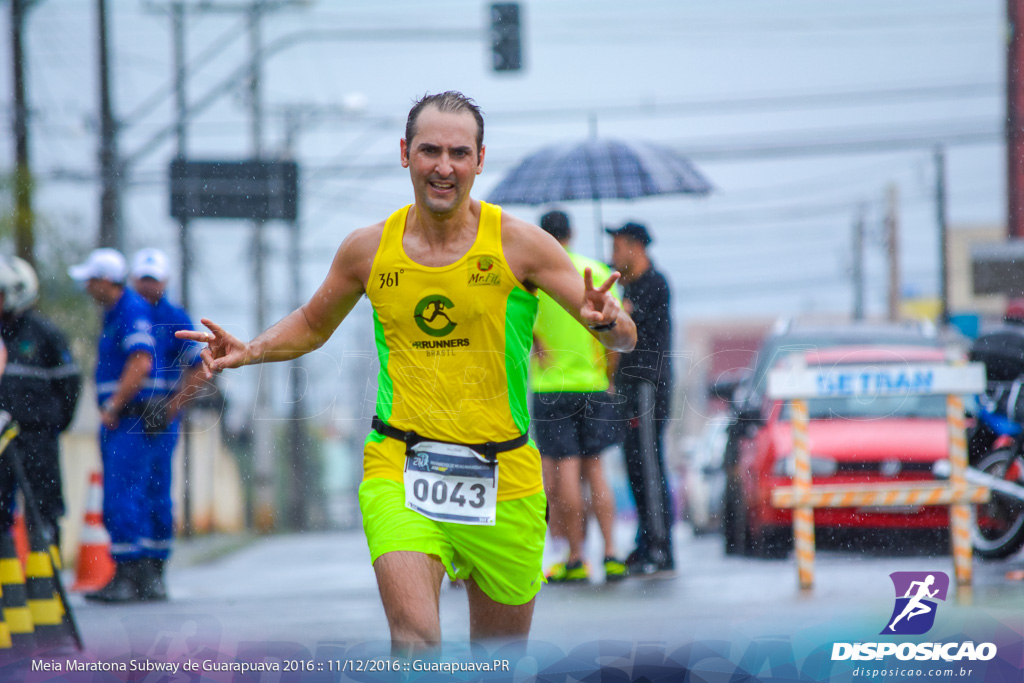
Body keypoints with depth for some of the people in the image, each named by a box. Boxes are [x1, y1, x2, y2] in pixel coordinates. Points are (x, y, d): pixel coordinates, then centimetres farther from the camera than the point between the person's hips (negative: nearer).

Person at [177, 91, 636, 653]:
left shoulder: (517, 244, -4)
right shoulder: (368, 249, 3)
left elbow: (625, 338, -4)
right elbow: (312, 326, 22)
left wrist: (605, 321, -28)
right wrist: (249, 351, 3)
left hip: (503, 477, 0)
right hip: (399, 471, 0)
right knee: (414, 639, -23)